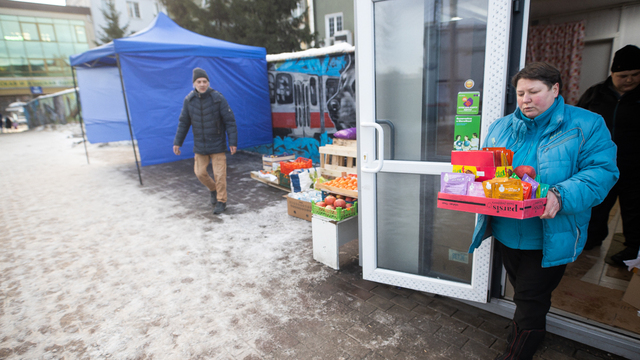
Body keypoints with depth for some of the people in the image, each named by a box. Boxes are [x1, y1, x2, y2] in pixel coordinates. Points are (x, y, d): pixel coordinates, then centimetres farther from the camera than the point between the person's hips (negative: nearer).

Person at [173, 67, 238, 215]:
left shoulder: (218, 98, -11)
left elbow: (230, 121, -9)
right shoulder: (188, 100, -1)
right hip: (199, 145, 4)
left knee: (219, 174, -3)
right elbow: (183, 123, 8)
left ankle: (221, 201, 13)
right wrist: (177, 142, 8)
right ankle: (213, 190, 35)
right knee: (200, 172, 8)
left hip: (217, 144, -4)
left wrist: (233, 142, -11)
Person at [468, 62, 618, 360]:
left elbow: (601, 171, -14)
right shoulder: (500, 127, 7)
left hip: (549, 237, -4)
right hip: (506, 232, 5)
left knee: (530, 300, 3)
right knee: (525, 293, 23)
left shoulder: (586, 126, -5)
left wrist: (562, 196, -30)